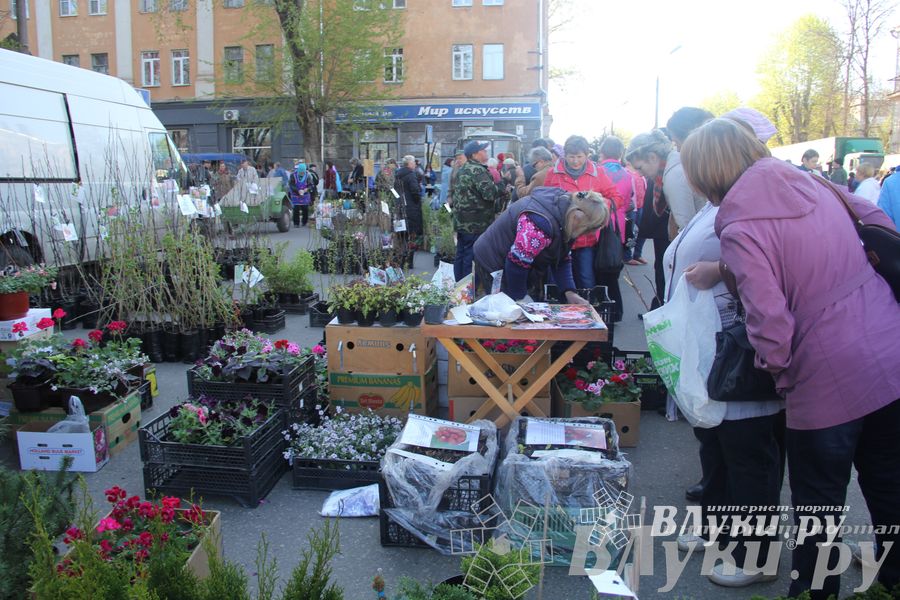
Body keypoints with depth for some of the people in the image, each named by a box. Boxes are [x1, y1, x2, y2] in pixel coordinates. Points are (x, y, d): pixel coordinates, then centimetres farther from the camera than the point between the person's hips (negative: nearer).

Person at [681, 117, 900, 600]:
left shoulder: (739, 226, -17)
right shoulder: (811, 182, 4)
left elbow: (770, 322, -23)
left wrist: (778, 370, -3)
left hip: (830, 379, -7)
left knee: (817, 505, 13)